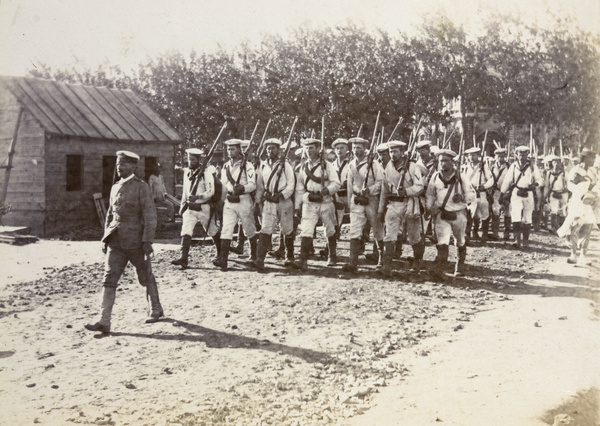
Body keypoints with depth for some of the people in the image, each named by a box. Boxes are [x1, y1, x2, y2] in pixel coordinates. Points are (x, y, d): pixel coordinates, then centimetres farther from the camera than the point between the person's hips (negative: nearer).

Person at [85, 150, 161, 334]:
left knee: (146, 277, 11)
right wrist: (105, 238, 14)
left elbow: (150, 216, -11)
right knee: (109, 279, -5)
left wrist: (147, 241, -15)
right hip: (116, 241, 5)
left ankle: (156, 309, 32)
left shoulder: (141, 187, -8)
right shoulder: (115, 187, 11)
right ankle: (104, 322, -8)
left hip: (135, 241, -5)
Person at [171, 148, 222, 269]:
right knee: (186, 232, -12)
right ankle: (184, 258, -17)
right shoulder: (187, 172, 7)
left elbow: (211, 191, -18)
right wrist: (182, 205, 18)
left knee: (213, 232, 13)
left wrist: (197, 197, -30)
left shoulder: (206, 172, -12)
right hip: (190, 208, 5)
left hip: (204, 208, -4)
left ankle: (220, 253, 36)